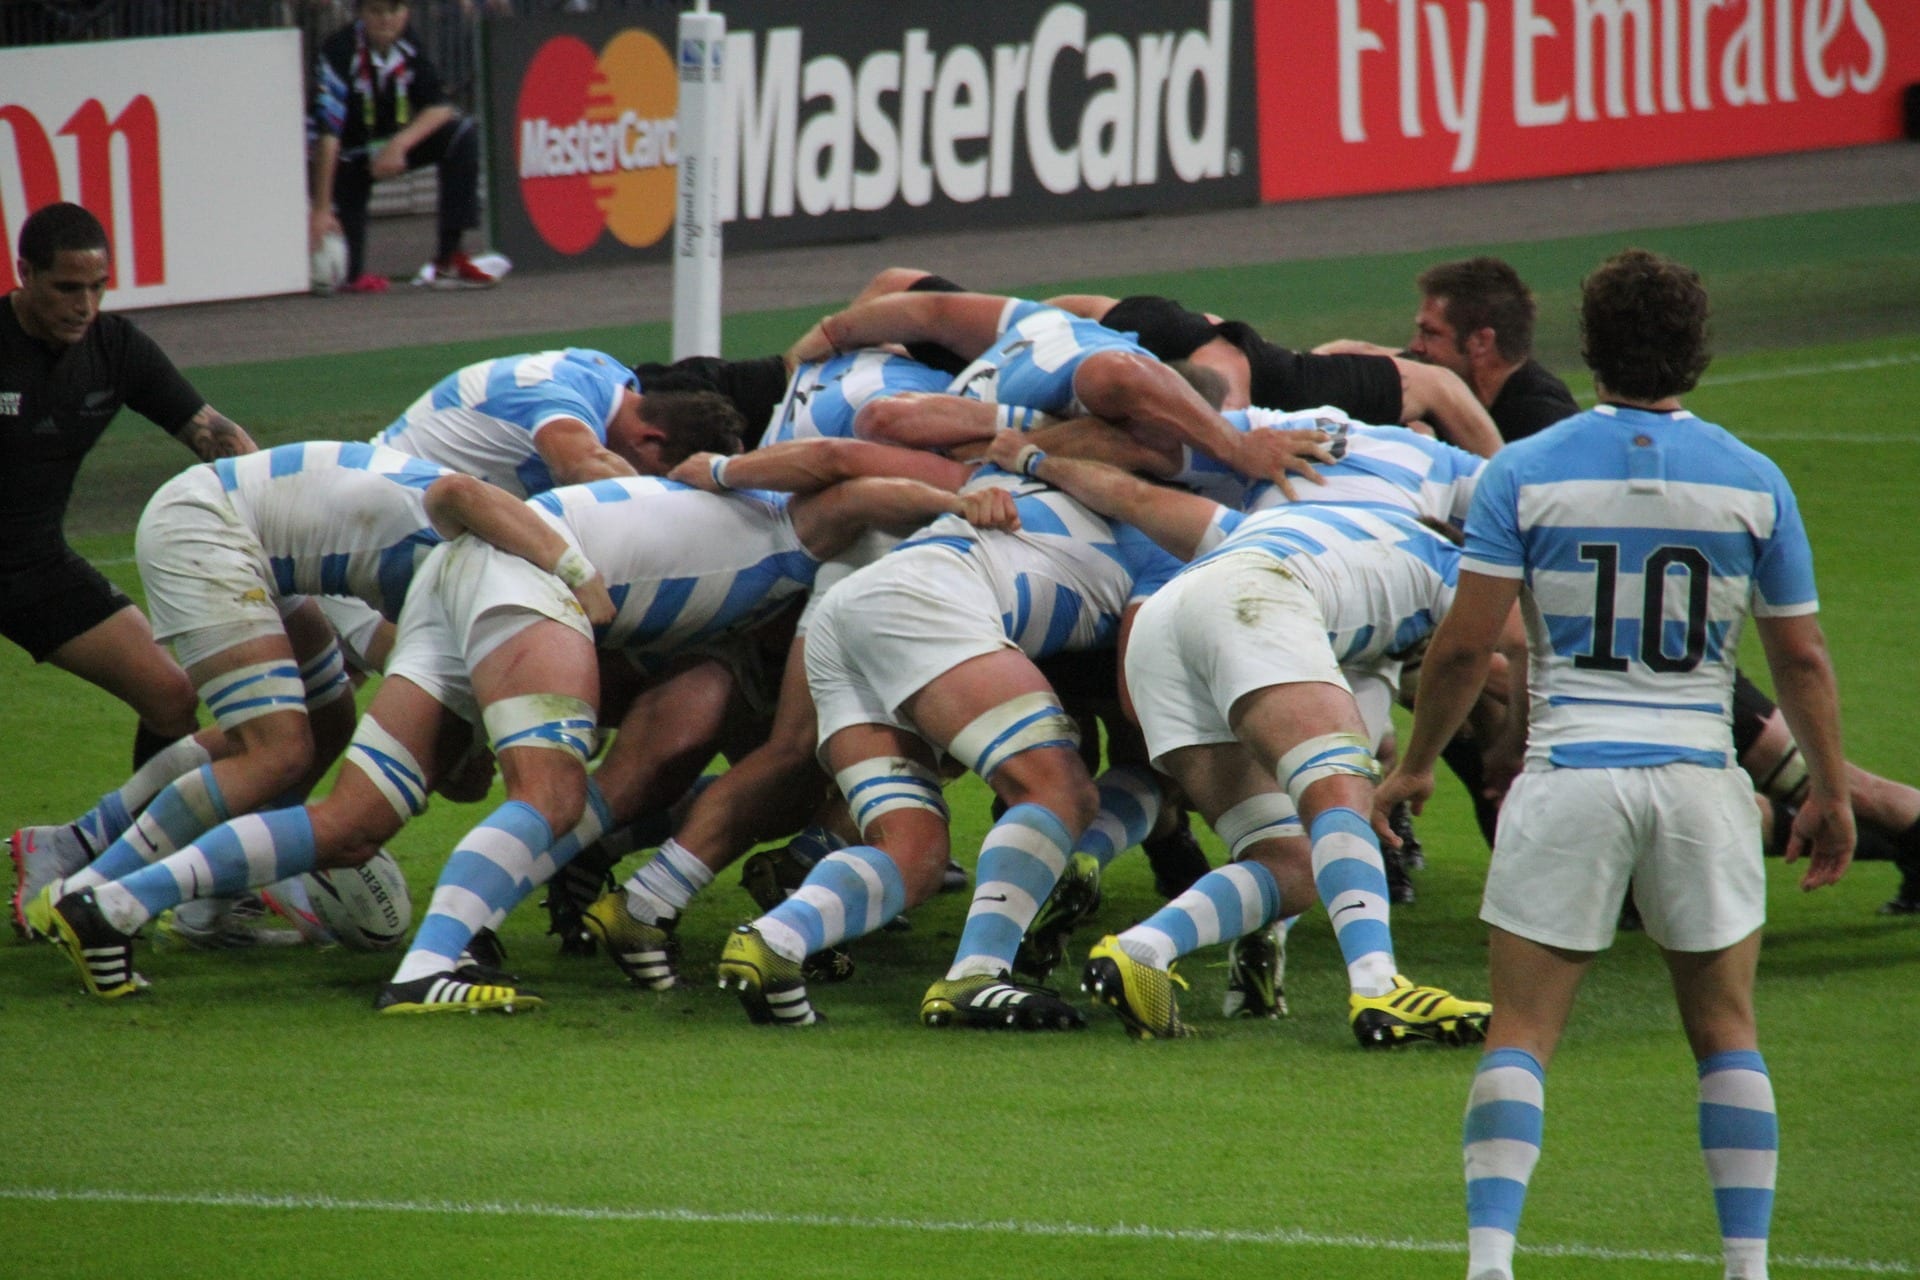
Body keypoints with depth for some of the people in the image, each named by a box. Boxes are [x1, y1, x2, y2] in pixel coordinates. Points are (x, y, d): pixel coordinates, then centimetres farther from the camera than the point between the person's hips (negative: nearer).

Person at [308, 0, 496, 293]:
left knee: (462, 135, -18)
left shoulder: (408, 45, -10)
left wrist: (400, 144, -29)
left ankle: (448, 262, -16)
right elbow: (328, 134, -32)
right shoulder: (340, 52, -27)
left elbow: (439, 107, -10)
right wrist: (320, 209, -36)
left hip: (392, 149, 5)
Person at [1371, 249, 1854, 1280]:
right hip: (1699, 783, 1)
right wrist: (1829, 791, 18)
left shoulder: (1524, 472, -2)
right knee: (1726, 1033, 13)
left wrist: (1414, 766, 9)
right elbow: (1801, 657, 6)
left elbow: (1465, 641, -5)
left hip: (1569, 778, -1)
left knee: (1520, 1034, 2)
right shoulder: (1752, 482, 2)